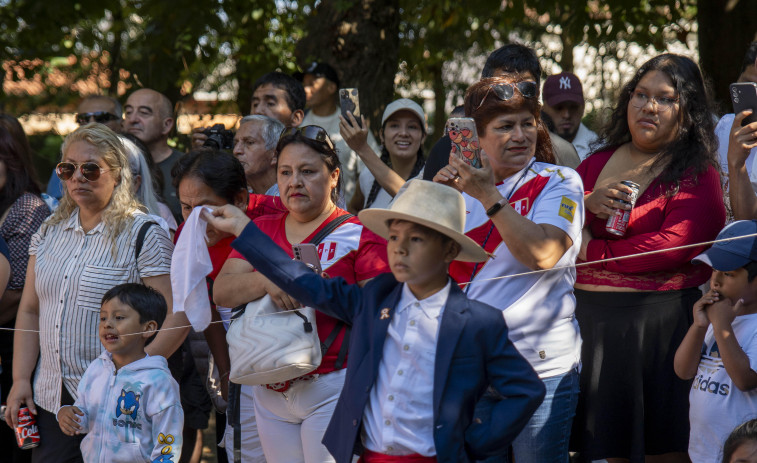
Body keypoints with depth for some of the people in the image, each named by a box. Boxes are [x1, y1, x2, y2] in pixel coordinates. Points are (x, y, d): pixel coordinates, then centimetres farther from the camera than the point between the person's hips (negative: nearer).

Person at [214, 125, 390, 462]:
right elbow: (221, 292, 1)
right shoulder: (262, 229, 12)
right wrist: (268, 280, -18)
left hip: (330, 387, -5)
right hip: (271, 391, 5)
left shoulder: (357, 234, -3)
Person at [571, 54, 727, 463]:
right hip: (590, 317, 5)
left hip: (660, 320, -5)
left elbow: (674, 246, -18)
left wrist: (592, 252, -11)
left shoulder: (696, 174, -4)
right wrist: (587, 204, -9)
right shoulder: (599, 162, 14)